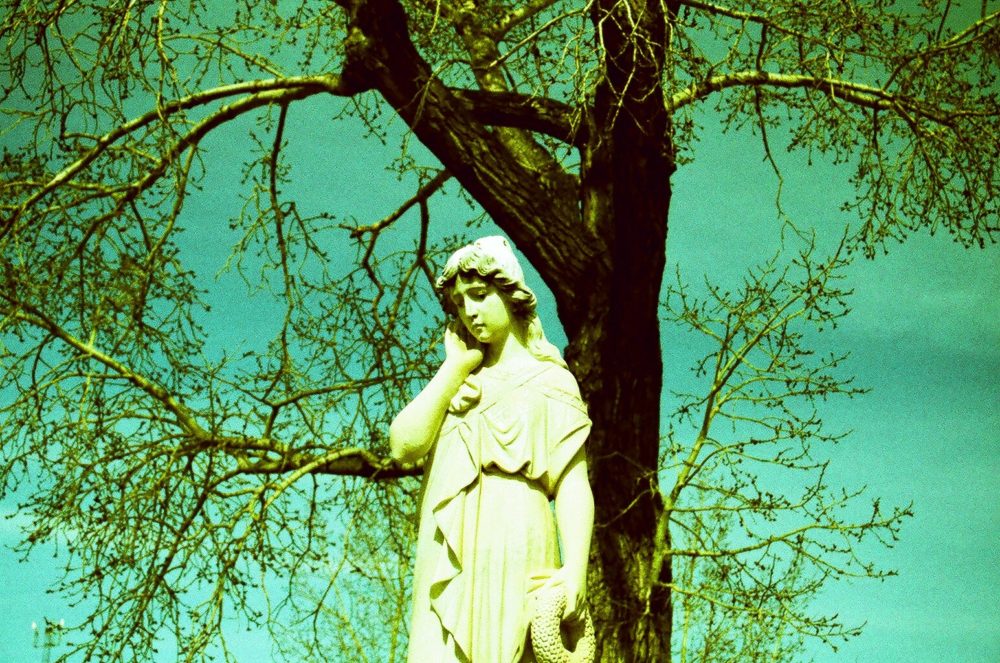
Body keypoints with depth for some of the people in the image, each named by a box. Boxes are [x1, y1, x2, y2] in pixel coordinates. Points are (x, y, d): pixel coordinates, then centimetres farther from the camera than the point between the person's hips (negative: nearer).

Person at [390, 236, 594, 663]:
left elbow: (572, 483, -5)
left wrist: (575, 572, -18)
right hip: (449, 562, 5)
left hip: (509, 554, -5)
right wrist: (456, 366, 8)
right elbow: (404, 444, 5)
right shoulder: (459, 384, 22)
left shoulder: (547, 379, 6)